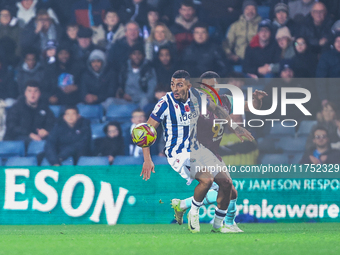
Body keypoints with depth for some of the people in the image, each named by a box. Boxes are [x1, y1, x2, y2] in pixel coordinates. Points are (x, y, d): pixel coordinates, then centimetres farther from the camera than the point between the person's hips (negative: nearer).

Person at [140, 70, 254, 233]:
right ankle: (193, 213, -3)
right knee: (207, 179, -29)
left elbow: (216, 109, 18)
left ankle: (218, 225, 15)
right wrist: (147, 160, -22)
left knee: (226, 181, 0)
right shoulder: (166, 103, -17)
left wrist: (236, 128, 15)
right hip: (178, 154, -7)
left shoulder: (195, 96, -2)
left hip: (196, 149, 7)